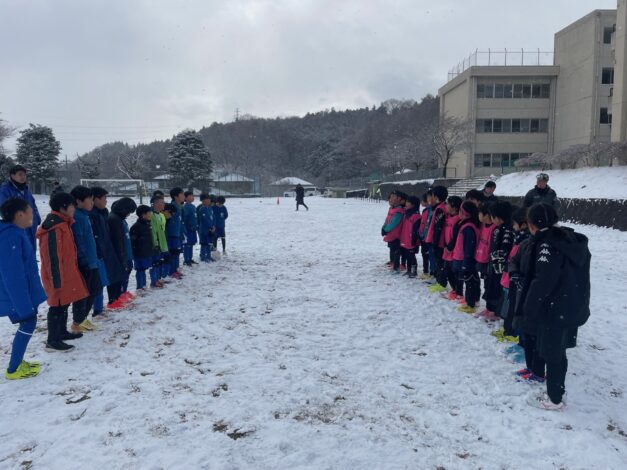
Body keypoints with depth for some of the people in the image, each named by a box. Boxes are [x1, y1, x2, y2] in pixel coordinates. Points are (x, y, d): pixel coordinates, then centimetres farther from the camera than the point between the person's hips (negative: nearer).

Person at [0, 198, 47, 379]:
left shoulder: (16, 233, 7)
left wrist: (28, 301, 23)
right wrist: (24, 305, -25)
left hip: (24, 291, 10)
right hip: (17, 294, -10)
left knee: (29, 322, 17)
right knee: (28, 324, -1)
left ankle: (18, 362, 29)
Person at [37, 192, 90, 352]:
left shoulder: (62, 223, 12)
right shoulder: (55, 227, -21)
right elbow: (53, 256, -23)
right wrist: (57, 279, -23)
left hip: (66, 273, 10)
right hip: (59, 275, -10)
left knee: (64, 303, 20)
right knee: (58, 306, -4)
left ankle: (62, 332, 34)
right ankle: (52, 341, 4)